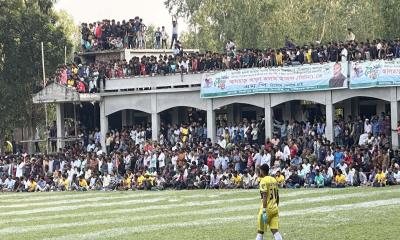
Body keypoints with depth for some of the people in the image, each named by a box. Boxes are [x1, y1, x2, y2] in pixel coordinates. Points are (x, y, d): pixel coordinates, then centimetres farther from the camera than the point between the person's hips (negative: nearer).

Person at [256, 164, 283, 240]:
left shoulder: (263, 181, -11)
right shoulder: (274, 180, 12)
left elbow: (265, 197, -19)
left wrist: (264, 211, -21)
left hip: (267, 209, -6)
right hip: (275, 209, 6)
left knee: (260, 232, 4)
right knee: (275, 230, 2)